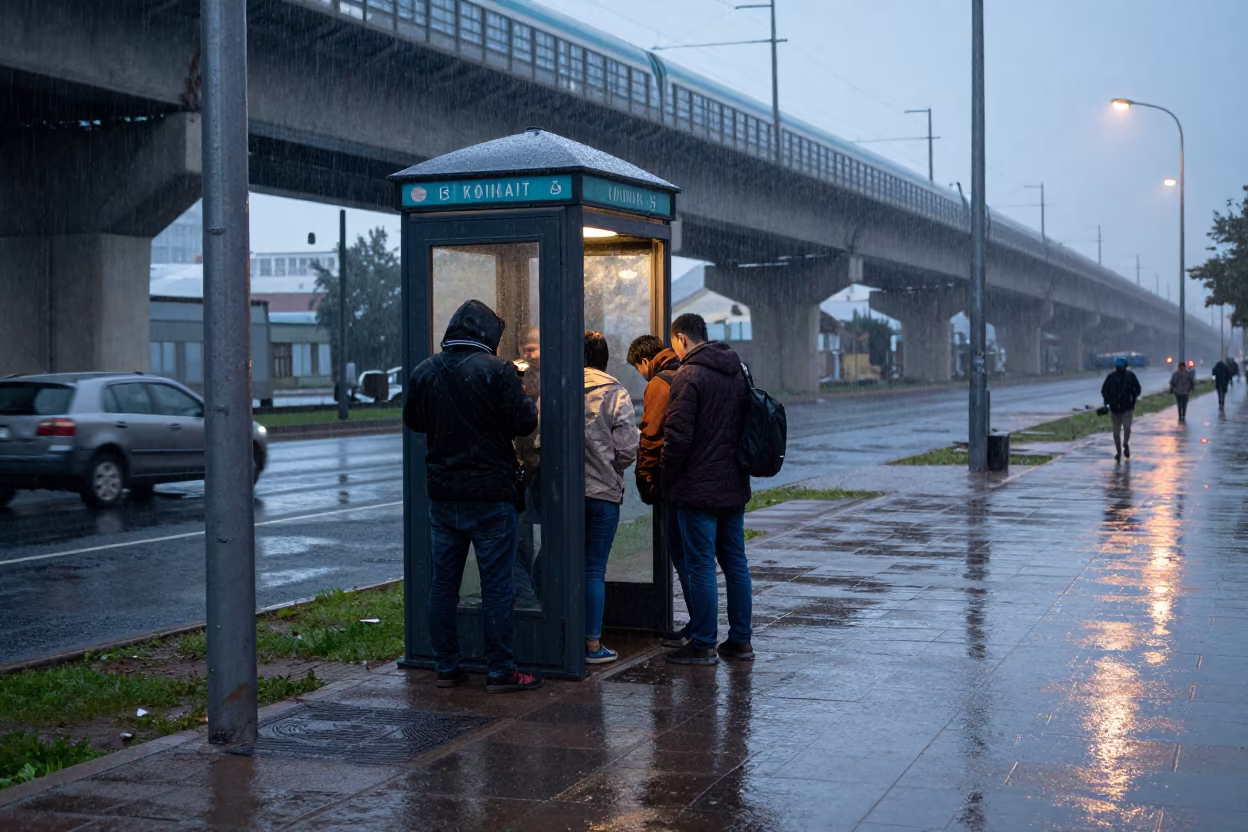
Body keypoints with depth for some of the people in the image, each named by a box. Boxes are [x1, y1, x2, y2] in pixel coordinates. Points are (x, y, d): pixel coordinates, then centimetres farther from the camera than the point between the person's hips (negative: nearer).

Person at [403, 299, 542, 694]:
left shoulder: (424, 371, 4)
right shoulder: (497, 370, -12)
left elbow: (412, 421, 16)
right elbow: (524, 422, -11)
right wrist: (523, 398, 9)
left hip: (442, 494, 5)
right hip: (490, 494, -5)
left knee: (443, 582, 12)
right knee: (496, 585, 1)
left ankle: (446, 668, 17)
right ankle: (500, 672, 4)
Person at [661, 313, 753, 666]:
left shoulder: (689, 376, -14)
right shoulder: (737, 372, 12)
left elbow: (678, 436, -17)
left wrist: (666, 481, -7)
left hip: (698, 490, -8)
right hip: (735, 486, 8)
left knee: (701, 566, -3)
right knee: (735, 563, 12)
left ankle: (703, 644, 1)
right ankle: (740, 640, 17)